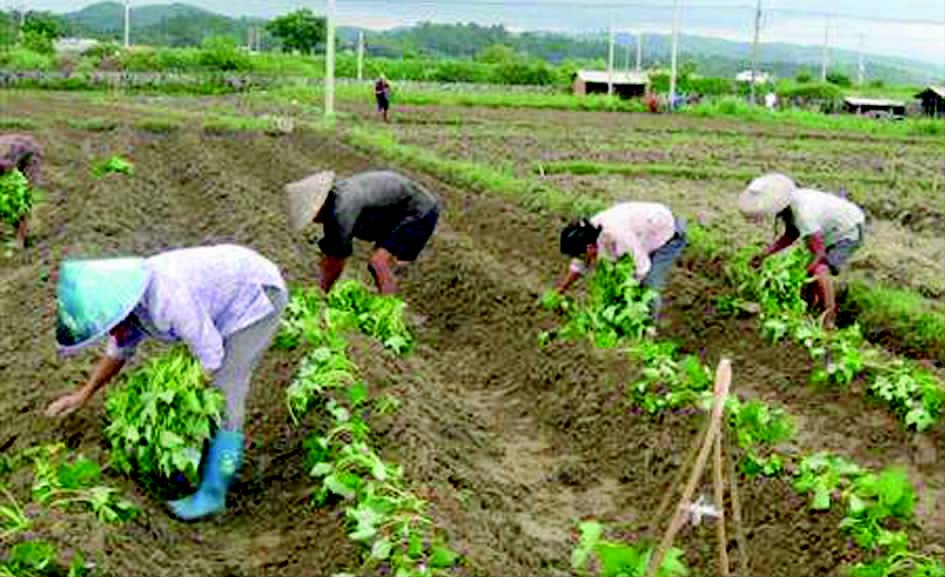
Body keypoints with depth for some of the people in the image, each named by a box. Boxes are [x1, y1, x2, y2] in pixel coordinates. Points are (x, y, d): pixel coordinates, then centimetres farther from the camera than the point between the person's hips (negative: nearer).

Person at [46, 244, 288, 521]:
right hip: (227, 298, 9)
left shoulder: (167, 298, -35)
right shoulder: (127, 298, -6)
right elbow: (119, 350, 14)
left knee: (224, 394, -10)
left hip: (258, 294, -9)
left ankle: (212, 494, -4)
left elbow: (211, 357, -26)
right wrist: (83, 394, 18)